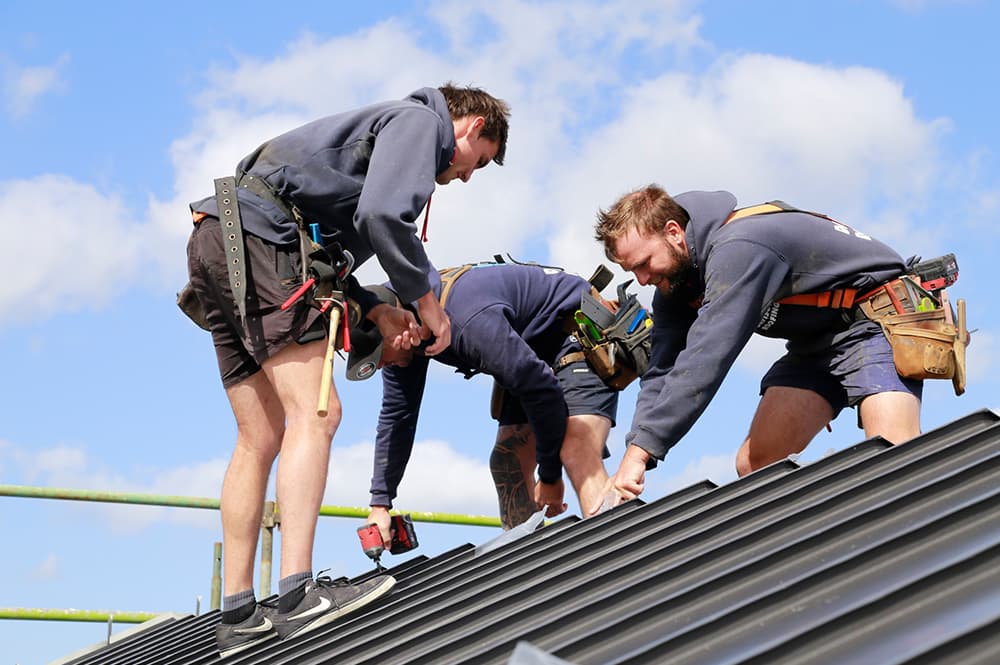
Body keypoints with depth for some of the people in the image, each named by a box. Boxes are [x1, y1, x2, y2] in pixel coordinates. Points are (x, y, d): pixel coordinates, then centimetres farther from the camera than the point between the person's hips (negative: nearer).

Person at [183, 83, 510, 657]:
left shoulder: (385, 128, 32)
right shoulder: (420, 119, 3)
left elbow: (328, 253, 25)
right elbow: (382, 215, -16)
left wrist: (378, 313, 13)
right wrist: (426, 303, -4)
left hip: (215, 245, 10)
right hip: (258, 237, -10)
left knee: (260, 438, 8)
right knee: (315, 412, -15)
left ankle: (237, 615, 6)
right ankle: (297, 593, -24)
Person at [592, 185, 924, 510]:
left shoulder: (738, 249, -30)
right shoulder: (674, 280, -1)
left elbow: (705, 361, -38)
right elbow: (662, 370, -4)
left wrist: (640, 452, -40)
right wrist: (632, 458, -18)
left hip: (875, 321, -9)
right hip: (815, 340, 10)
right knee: (753, 465, 0)